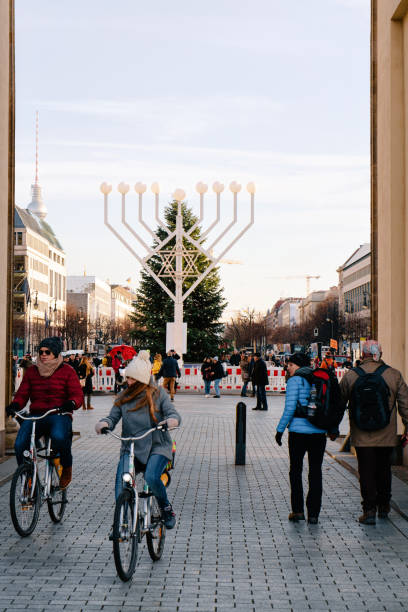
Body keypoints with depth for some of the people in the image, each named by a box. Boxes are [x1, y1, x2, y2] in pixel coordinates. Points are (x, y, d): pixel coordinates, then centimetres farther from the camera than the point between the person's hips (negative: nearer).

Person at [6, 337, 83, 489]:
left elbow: (78, 395, -1)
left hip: (59, 415, -3)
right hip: (35, 415, 3)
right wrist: (14, 405, -12)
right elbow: (22, 393, 11)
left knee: (59, 437, -38)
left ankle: (67, 468, -6)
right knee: (19, 445, -24)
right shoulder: (32, 371, 16)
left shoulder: (67, 371, 6)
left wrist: (71, 403, -26)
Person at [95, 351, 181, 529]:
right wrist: (104, 423, -21)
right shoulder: (123, 397, 10)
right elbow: (113, 417, 3)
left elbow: (173, 413, -4)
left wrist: (172, 420, -29)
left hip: (157, 447, -3)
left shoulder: (158, 393, 3)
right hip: (130, 447, 3)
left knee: (151, 477, -27)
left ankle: (166, 508, 1)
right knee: (121, 480, -20)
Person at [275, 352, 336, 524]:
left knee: (296, 471, 9)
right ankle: (313, 513, 8)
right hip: (319, 432, 4)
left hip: (298, 431, -4)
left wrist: (280, 429, -5)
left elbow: (290, 408, -13)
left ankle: (298, 510, 7)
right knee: (315, 472, 9)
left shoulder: (295, 381, -7)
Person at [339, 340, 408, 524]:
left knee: (366, 473, 4)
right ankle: (383, 507, 29)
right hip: (387, 436, 2)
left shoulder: (350, 376, -4)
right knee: (384, 471, 17)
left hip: (362, 437, -2)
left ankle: (369, 510, -1)